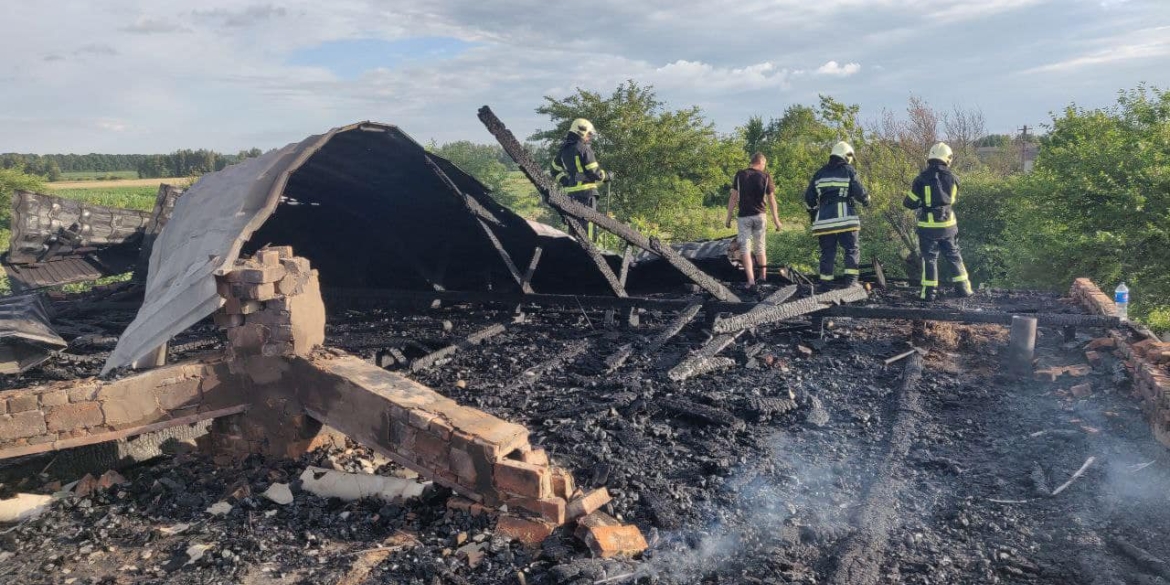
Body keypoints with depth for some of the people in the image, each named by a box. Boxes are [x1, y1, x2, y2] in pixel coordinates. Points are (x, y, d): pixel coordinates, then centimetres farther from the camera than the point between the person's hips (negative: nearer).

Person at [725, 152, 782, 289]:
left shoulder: (740, 175, -1)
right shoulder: (765, 177, -1)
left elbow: (733, 198, -4)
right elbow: (771, 200, 1)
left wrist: (728, 218, 1)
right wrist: (776, 219, 8)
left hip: (744, 217, -1)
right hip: (760, 216, 1)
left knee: (745, 248, -1)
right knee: (760, 247, 17)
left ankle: (751, 280, -11)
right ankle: (763, 276, 26)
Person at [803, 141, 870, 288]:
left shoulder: (820, 173, 15)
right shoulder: (848, 170, 2)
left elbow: (808, 197, 16)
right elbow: (859, 192, -3)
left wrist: (812, 213, 29)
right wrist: (866, 200, 17)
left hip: (824, 220, 4)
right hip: (845, 219, -4)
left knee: (827, 252, 8)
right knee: (852, 250, 3)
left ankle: (825, 283, 7)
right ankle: (851, 281, -6)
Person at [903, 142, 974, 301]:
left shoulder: (921, 179, -11)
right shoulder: (953, 178, -1)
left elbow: (909, 203, -7)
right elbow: (953, 199, 15)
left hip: (928, 226, -3)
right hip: (948, 224, 3)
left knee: (929, 258, 6)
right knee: (954, 256, 16)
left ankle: (929, 292, 4)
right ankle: (963, 288, 20)